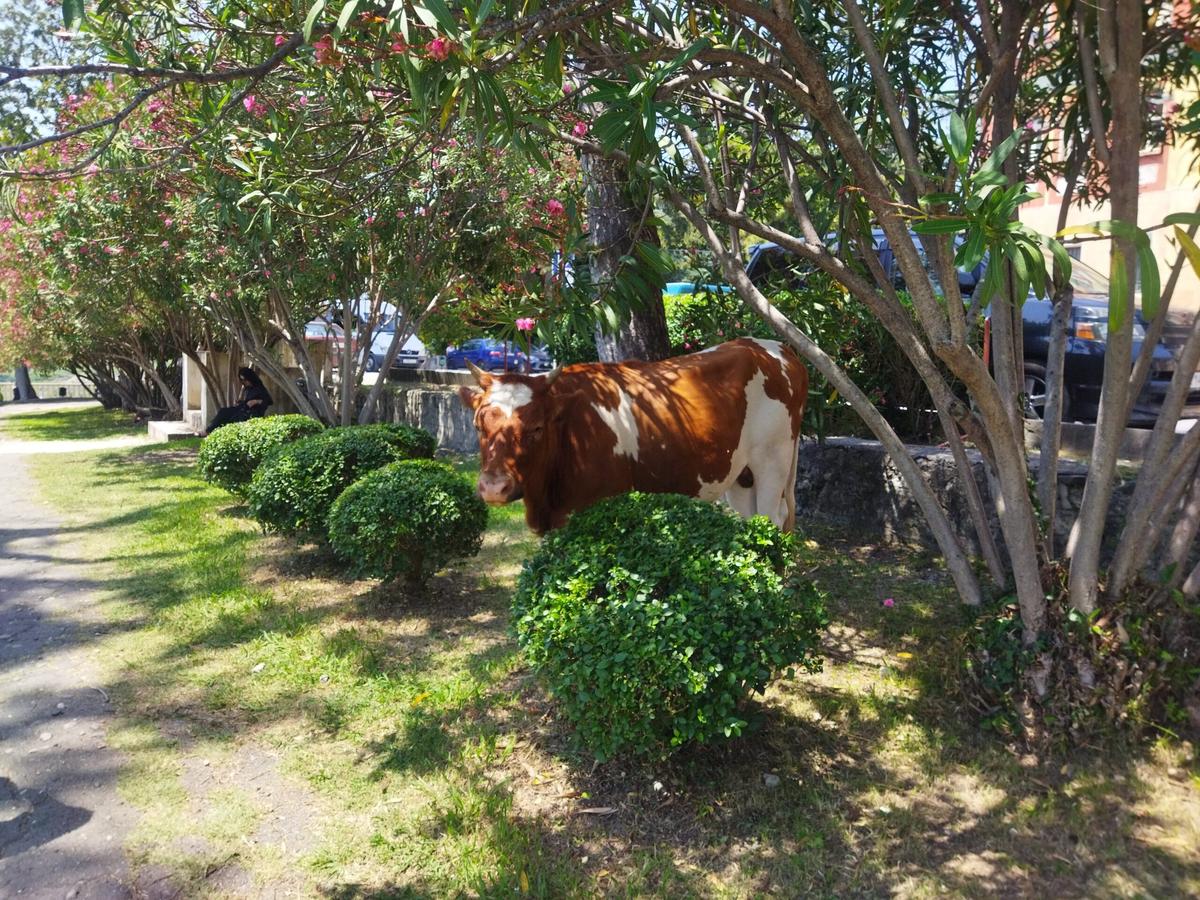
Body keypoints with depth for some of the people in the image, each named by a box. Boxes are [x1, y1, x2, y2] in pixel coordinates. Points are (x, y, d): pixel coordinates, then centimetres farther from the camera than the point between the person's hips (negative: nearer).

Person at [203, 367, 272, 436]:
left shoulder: (260, 389, -3)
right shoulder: (247, 389, 17)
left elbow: (269, 401, -10)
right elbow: (239, 402, 17)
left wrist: (256, 401, -18)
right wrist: (242, 390, 6)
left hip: (253, 413, -8)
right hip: (243, 410, 8)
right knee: (223, 411, -13)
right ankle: (208, 431, -21)